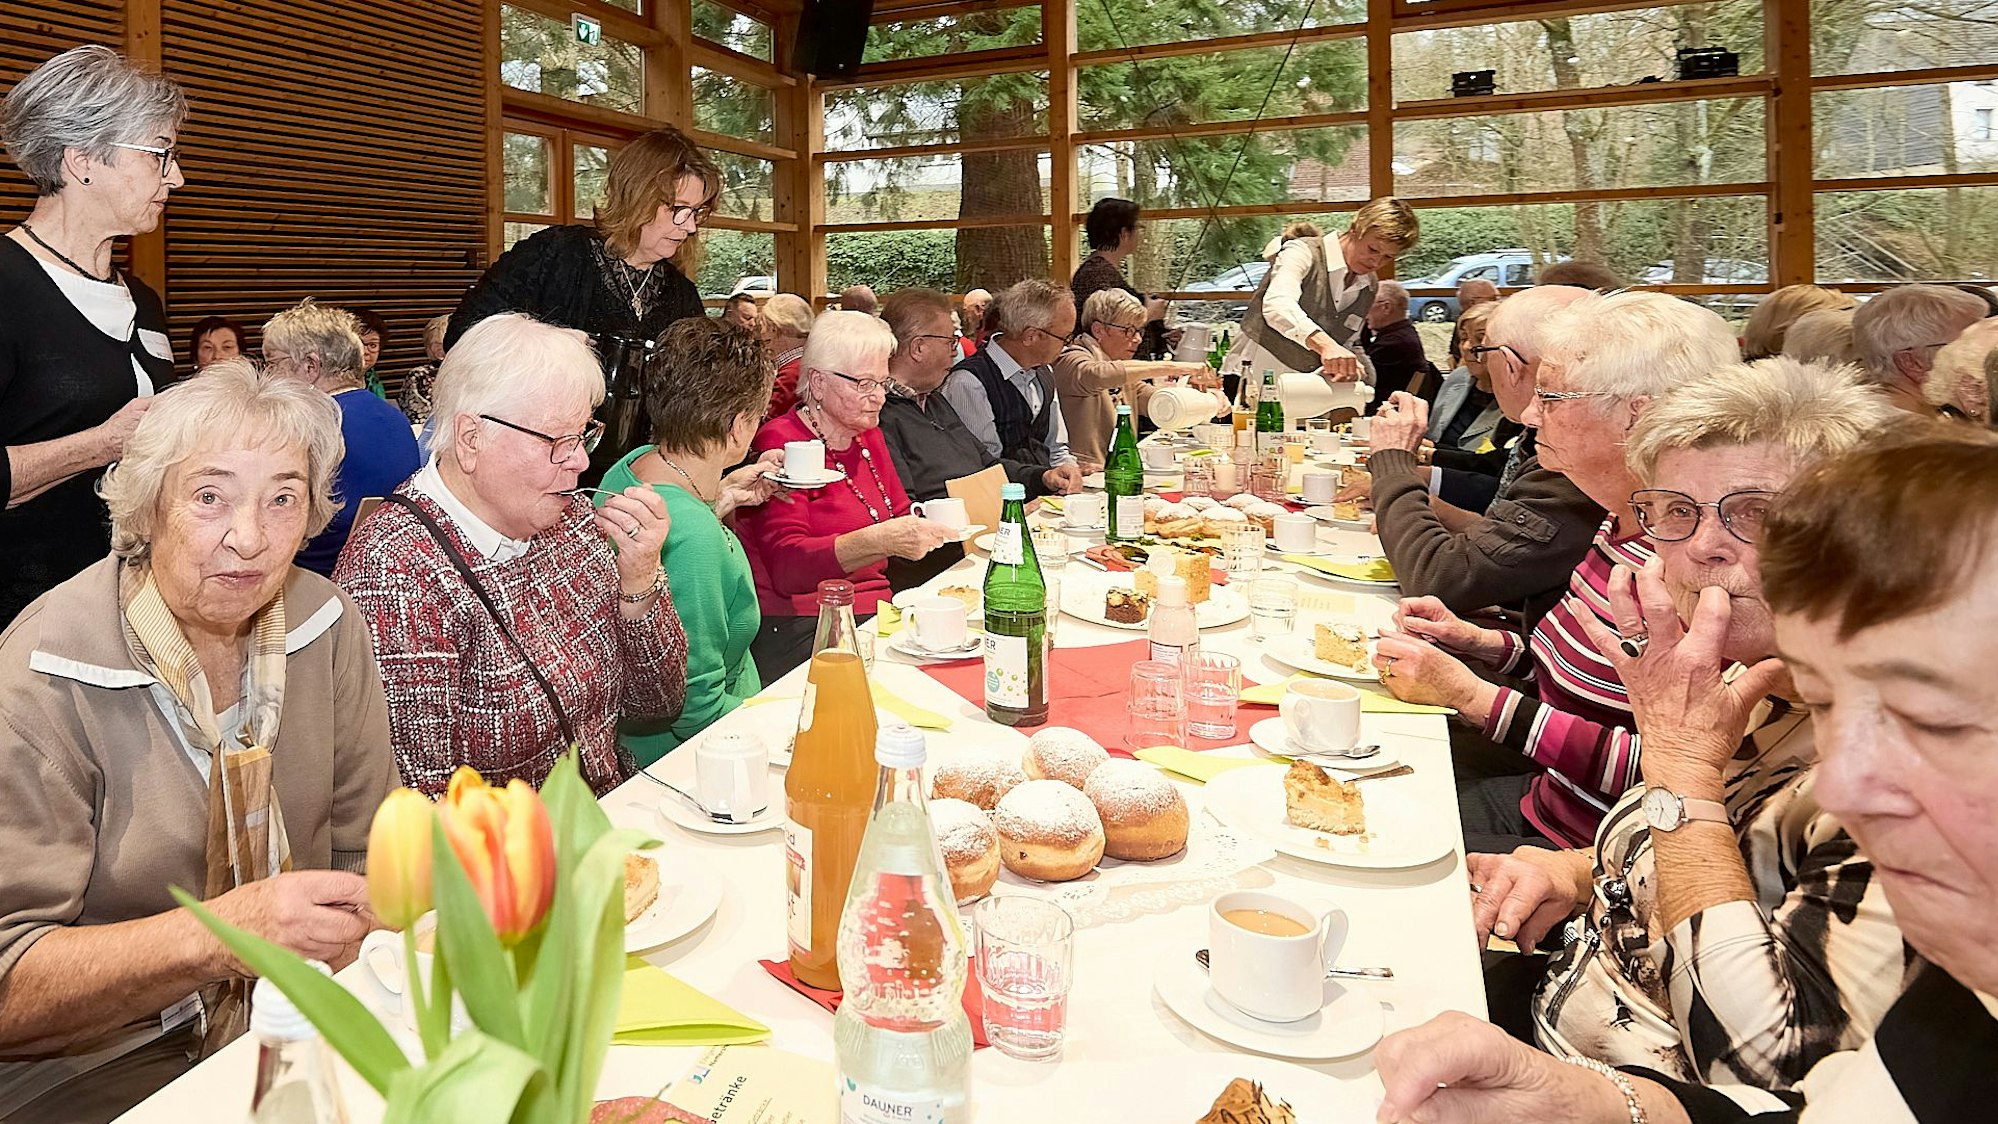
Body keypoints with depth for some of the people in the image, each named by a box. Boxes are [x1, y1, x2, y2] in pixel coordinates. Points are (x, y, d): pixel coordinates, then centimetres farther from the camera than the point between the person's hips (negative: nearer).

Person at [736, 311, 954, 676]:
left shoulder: (868, 436, 16)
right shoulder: (781, 444, -8)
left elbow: (899, 517, 23)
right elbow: (787, 566, -19)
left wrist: (926, 529, -1)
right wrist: (878, 541, -32)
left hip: (875, 613, 8)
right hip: (805, 630, -8)